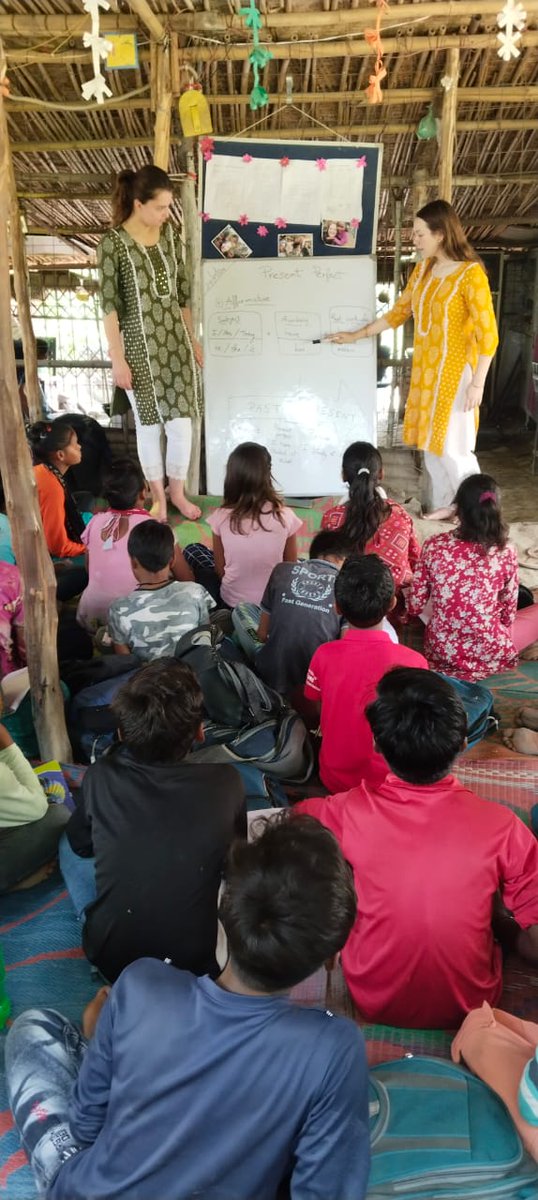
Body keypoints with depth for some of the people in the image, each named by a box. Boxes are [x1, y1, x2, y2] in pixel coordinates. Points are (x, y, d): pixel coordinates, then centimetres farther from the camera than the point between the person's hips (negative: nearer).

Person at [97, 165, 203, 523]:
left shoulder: (170, 235, 5)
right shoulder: (113, 243, -11)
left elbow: (182, 292, 12)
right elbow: (110, 306, -11)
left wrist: (193, 339, 13)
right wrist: (118, 359, -14)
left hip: (175, 341, 4)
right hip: (139, 346, -4)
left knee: (182, 420, 3)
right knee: (149, 423, 6)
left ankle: (177, 491, 22)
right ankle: (157, 495, 23)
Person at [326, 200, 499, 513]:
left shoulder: (470, 273, -15)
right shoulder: (423, 269, 8)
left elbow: (488, 334, -16)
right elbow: (399, 312, 19)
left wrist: (477, 384, -19)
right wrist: (356, 335, 17)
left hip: (455, 372, -7)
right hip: (425, 370, 7)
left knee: (454, 448, -5)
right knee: (432, 445, 11)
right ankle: (443, 506, 23)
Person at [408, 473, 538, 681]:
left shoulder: (434, 545, -12)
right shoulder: (506, 552, -14)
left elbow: (415, 605, -4)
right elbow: (508, 613, -4)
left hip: (440, 649, 4)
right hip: (488, 653, -3)